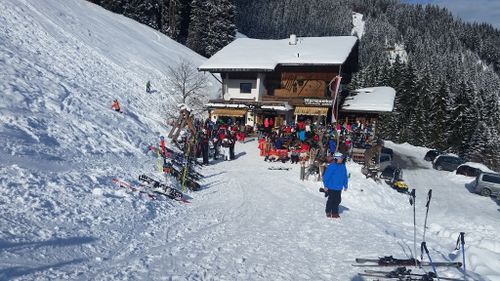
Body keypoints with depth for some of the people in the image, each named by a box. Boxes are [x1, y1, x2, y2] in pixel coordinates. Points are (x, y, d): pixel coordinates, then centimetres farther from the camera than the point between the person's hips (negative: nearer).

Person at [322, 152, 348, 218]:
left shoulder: (343, 166, 6)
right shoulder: (331, 166, -14)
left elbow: (345, 177, 16)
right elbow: (326, 176, -13)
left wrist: (345, 185, 17)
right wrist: (325, 186, -12)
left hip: (339, 188, 6)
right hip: (331, 187, -6)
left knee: (338, 200, 8)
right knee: (331, 200, 1)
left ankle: (335, 213, 21)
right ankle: (328, 212, 20)